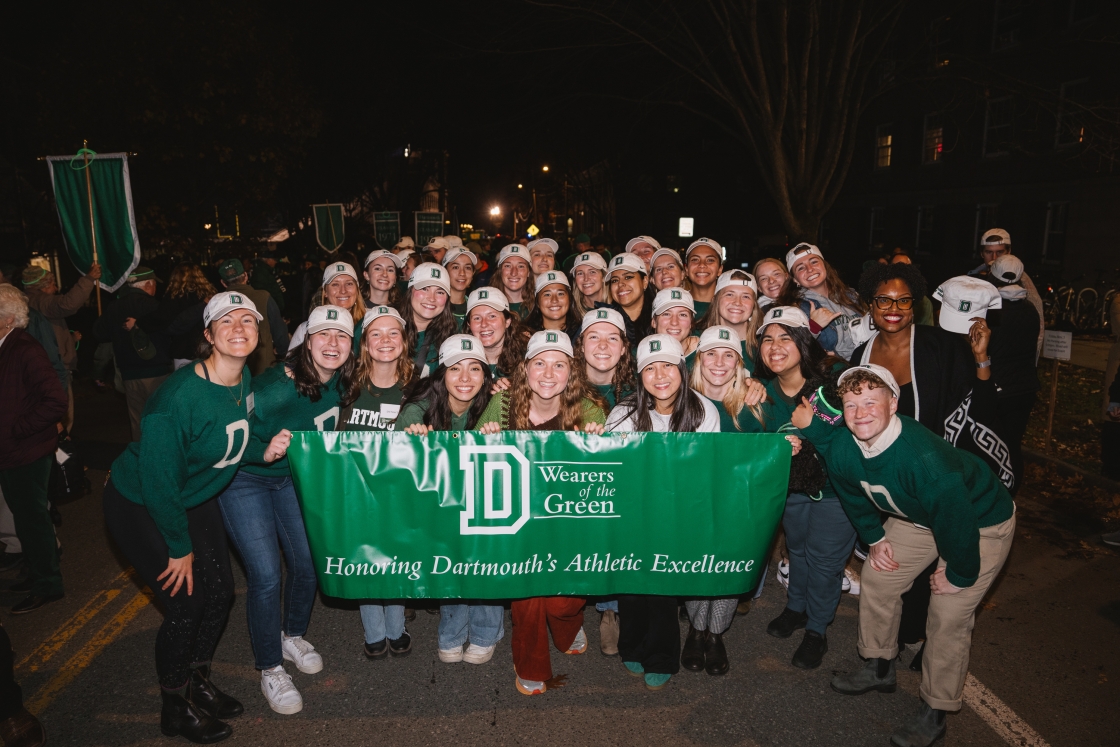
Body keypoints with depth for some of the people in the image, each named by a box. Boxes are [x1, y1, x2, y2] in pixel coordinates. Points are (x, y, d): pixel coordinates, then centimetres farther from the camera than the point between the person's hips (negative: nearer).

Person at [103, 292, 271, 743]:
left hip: (194, 498, 7)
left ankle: (199, 682, 35)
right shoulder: (178, 396, -32)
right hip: (139, 506, -7)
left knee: (220, 591, 8)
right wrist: (179, 548, -16)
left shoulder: (244, 379, -10)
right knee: (185, 603, -3)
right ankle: (176, 709, 23)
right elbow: (158, 480, -25)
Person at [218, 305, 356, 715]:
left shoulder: (341, 384, -12)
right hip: (243, 480, -5)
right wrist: (266, 452, -41)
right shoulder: (275, 387, -31)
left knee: (307, 563, 8)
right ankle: (270, 669, 15)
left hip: (293, 477, 6)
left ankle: (292, 636, 36)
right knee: (266, 576, -7)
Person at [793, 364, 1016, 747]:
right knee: (876, 579, 8)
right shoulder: (841, 448, -21)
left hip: (980, 523, -6)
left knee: (948, 616, -6)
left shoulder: (924, 458, -43)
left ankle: (935, 712, 15)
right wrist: (875, 538, 6)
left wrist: (959, 575, -16)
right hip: (915, 518, 7)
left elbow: (958, 521, -31)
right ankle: (879, 668, 32)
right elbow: (853, 494, 3)